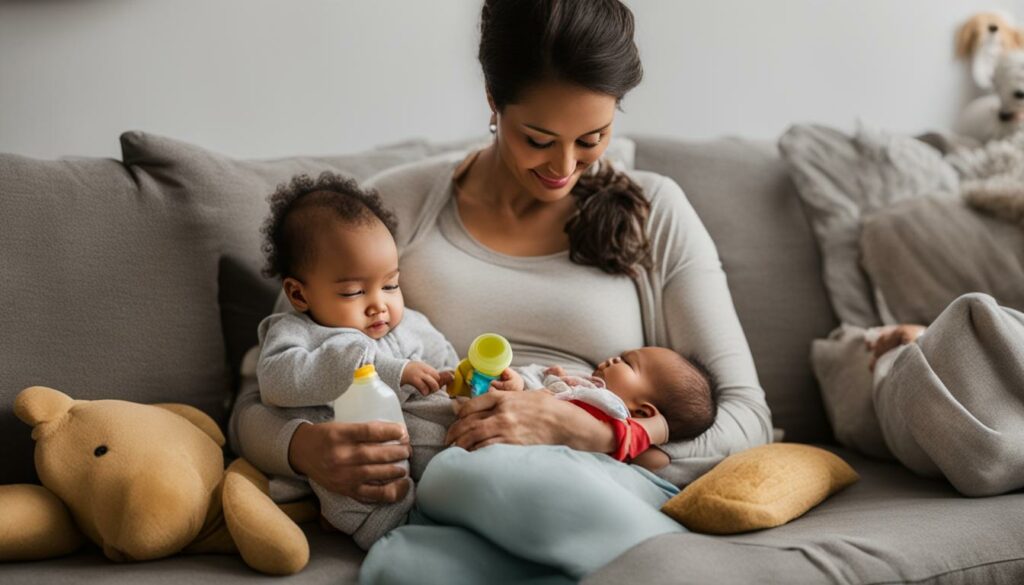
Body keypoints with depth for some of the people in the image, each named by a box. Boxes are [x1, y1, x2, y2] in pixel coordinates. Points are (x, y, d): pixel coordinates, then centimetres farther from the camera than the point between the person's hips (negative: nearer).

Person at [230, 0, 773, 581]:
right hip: (445, 523, 2)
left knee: (471, 470, -36)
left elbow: (745, 420, 4)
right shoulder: (396, 206, 9)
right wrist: (305, 448, -15)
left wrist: (573, 427, -13)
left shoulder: (655, 211, 9)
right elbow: (257, 407, 10)